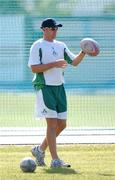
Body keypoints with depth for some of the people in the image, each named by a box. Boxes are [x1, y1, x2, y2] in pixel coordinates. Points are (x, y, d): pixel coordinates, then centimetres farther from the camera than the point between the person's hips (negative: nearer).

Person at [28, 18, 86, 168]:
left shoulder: (61, 46, 15)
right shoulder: (38, 46, -5)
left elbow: (74, 62, 16)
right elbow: (34, 68, -14)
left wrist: (83, 52, -2)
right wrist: (54, 64, -20)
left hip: (59, 87, 7)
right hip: (45, 87, -7)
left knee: (62, 124, 8)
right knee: (52, 123, -10)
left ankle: (40, 150, 24)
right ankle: (55, 160, -8)